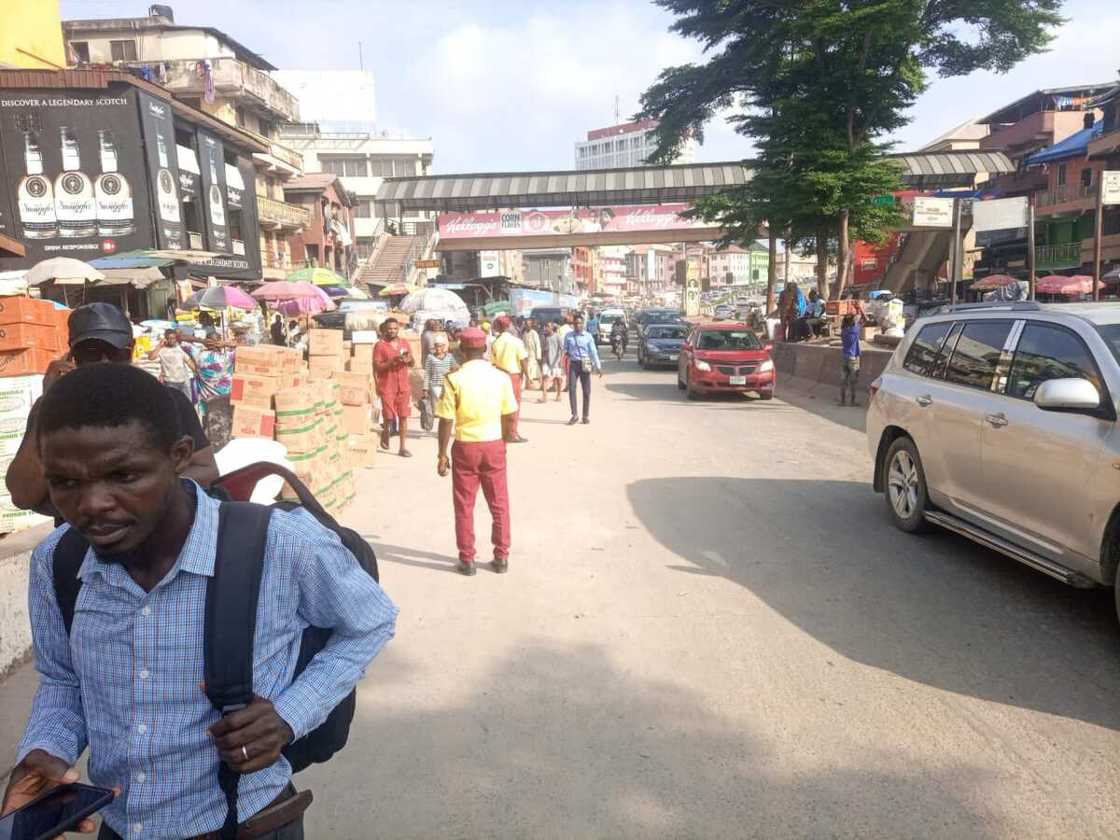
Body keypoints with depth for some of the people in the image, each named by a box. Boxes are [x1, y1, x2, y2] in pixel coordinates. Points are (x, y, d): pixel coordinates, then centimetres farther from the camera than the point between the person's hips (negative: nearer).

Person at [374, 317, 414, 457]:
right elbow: (376, 367, -10)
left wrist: (409, 359, -8)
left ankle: (403, 447, 5)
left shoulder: (404, 343, 8)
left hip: (404, 386, 3)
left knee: (403, 417, 1)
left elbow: (412, 363, 15)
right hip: (387, 387, -3)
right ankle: (385, 433, 33)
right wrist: (393, 361, -22)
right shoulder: (380, 345, -6)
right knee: (389, 416, 1)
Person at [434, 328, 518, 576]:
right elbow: (509, 418, 1)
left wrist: (442, 454, -1)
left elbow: (446, 421, -9)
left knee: (464, 506, 10)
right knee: (499, 504, 13)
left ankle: (467, 560, 16)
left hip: (465, 447, -2)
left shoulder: (454, 379, -10)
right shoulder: (501, 377, -3)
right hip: (494, 446, 2)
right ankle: (501, 557, 19)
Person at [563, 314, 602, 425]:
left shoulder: (588, 336, -1)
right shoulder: (568, 336, 4)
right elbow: (565, 349, 16)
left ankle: (586, 416, 15)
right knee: (571, 389, -8)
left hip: (585, 365, -1)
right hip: (573, 364, 1)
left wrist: (598, 367, -9)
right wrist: (566, 353, -5)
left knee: (586, 391, 3)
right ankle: (575, 415, 0)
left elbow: (593, 352, -4)